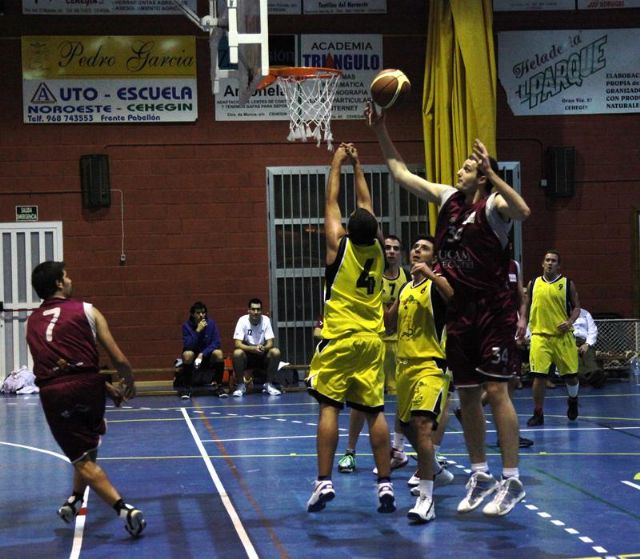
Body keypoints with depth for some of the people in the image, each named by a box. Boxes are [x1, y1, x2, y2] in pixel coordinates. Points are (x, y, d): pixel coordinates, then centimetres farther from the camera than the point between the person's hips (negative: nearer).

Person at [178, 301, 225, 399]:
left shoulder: (211, 323, -7)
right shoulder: (187, 326, -9)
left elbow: (216, 343, -12)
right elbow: (187, 346, -20)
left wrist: (202, 354, -25)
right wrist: (197, 331, -28)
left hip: (208, 357, 1)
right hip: (193, 359, -1)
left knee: (218, 353, -29)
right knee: (187, 354, -33)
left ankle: (219, 386, -15)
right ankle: (186, 388, -19)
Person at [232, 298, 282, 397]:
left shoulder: (266, 320, -9)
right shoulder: (243, 320, -14)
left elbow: (270, 343, -12)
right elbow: (237, 343, -21)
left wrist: (263, 348, -36)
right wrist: (253, 348, -38)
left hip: (263, 355, 2)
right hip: (247, 353, -2)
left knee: (276, 352, -27)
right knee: (237, 353, -33)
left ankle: (268, 384, -9)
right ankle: (241, 385, -14)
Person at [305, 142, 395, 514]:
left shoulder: (339, 246, -8)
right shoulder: (378, 248, 2)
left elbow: (332, 201, 4)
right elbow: (366, 202, 15)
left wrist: (338, 163, 16)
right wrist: (358, 165, 23)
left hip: (339, 340, -3)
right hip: (372, 340, 4)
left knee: (329, 407, -2)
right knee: (376, 411, 3)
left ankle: (324, 482, -8)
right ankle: (386, 484, 0)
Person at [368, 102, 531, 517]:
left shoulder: (493, 205, -10)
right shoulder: (447, 198, 9)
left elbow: (523, 211, -34)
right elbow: (401, 174, 15)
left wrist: (492, 172, -36)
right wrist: (381, 131, 10)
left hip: (492, 310, -7)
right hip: (460, 311, 7)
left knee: (495, 390, -9)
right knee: (467, 396, 10)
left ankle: (512, 481, -4)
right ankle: (480, 475, 20)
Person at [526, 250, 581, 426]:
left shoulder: (567, 284, 2)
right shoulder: (533, 284, 8)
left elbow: (576, 307, 5)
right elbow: (527, 306, 16)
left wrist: (570, 322, -12)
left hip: (562, 336, 0)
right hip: (540, 335, 0)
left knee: (570, 375, 6)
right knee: (539, 375, -8)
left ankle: (573, 400, 37)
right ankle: (538, 413, 1)